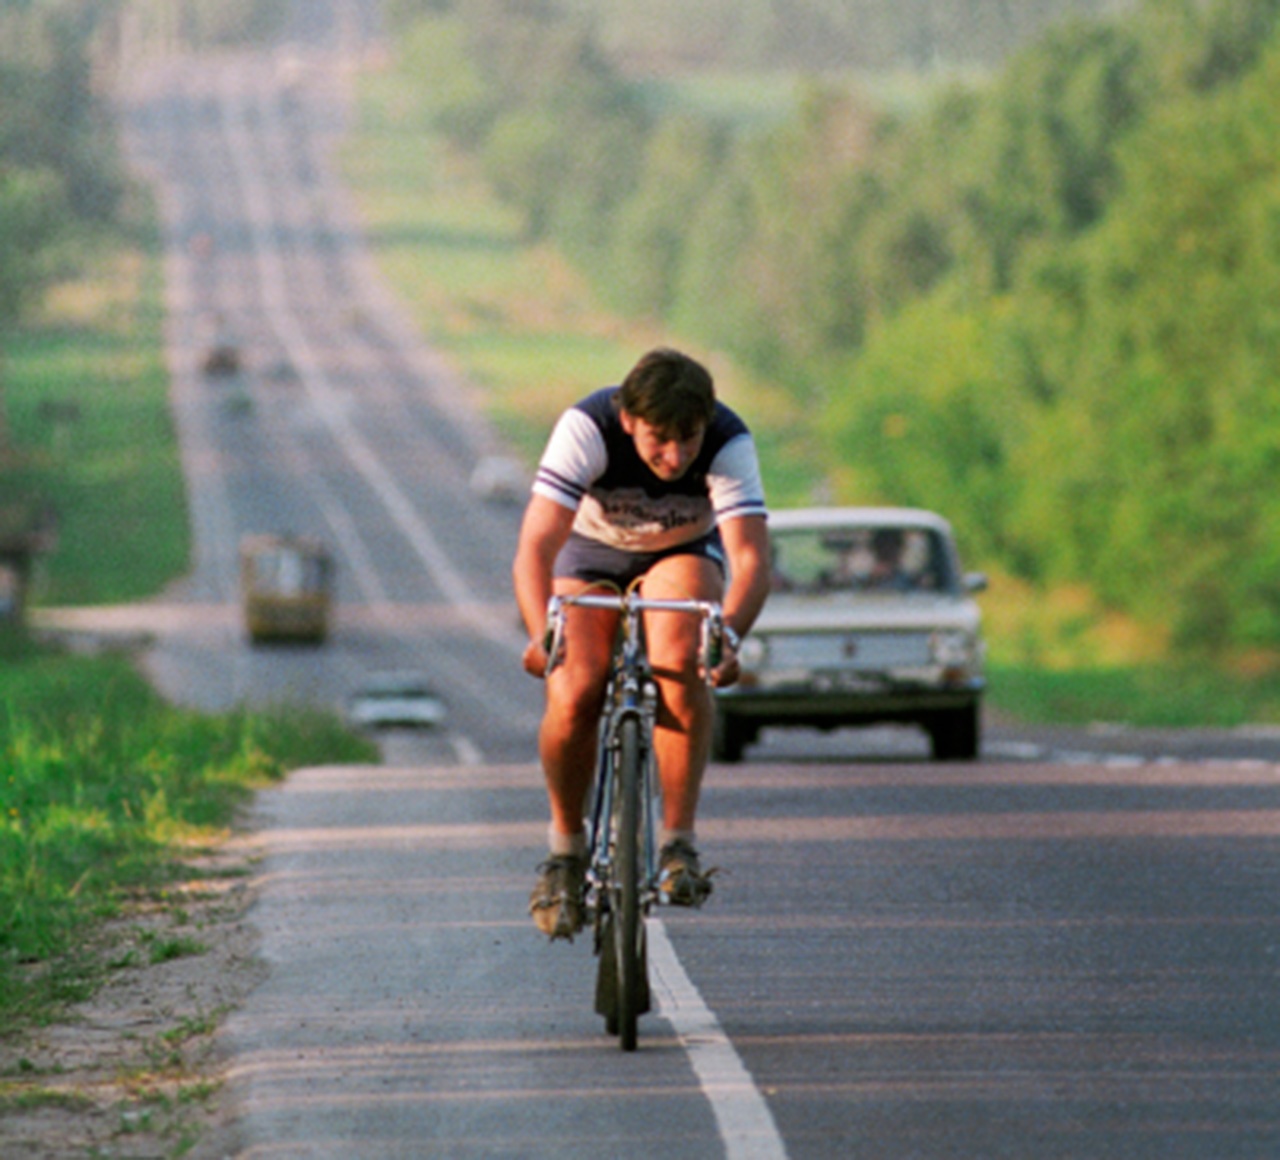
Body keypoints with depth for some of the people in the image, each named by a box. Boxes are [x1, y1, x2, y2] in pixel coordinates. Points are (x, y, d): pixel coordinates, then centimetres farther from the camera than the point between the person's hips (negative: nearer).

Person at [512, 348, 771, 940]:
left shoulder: (728, 444, -31)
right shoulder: (587, 428, -34)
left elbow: (750, 556, -40)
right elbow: (535, 548, -39)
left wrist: (729, 633, -59)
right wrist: (542, 633, -56)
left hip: (684, 553, 0)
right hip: (591, 553, 0)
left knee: (679, 664, -31)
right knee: (573, 696, -22)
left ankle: (679, 844, -21)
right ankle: (565, 848, 3)